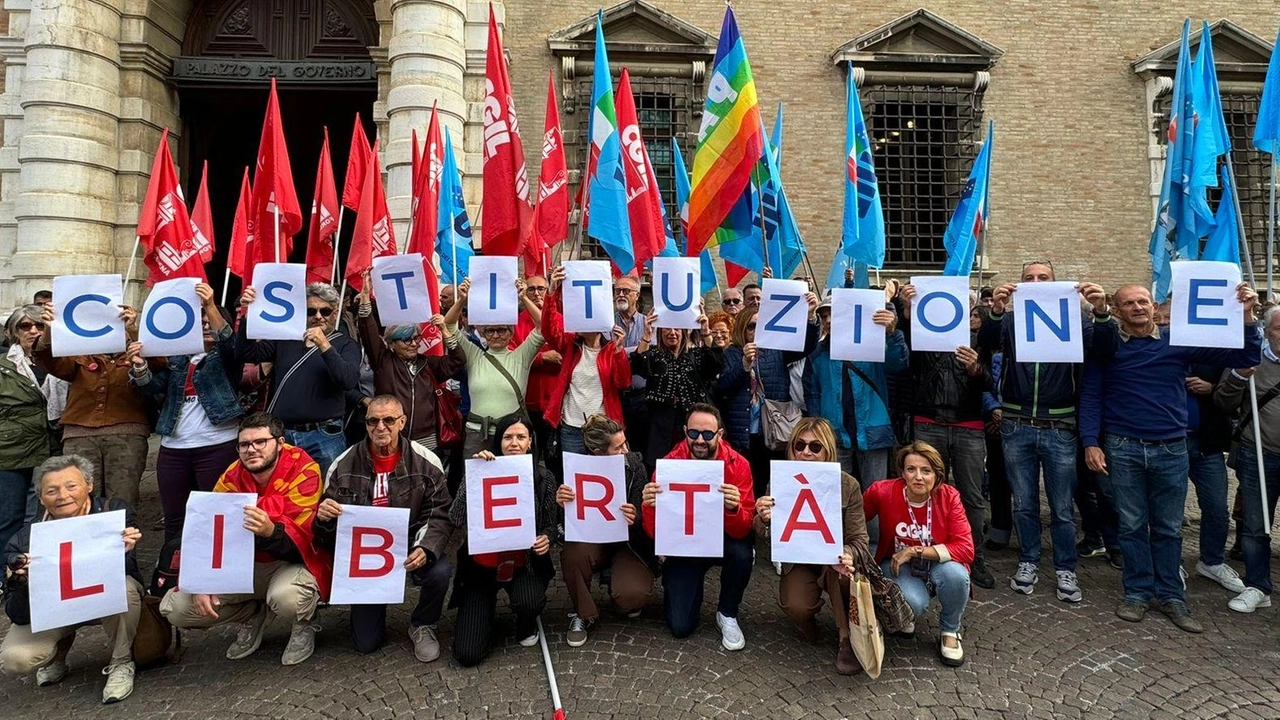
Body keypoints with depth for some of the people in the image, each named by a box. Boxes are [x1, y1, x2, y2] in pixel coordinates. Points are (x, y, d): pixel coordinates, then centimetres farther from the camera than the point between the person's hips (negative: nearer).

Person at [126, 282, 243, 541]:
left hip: (217, 446, -4)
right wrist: (140, 365, -15)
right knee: (173, 519, 11)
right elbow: (154, 385, 6)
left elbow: (230, 342, -17)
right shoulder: (177, 358, 17)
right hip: (173, 448, 5)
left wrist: (211, 307, -28)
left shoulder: (226, 358, 5)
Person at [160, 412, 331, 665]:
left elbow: (299, 536, -25)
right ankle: (254, 615, 16)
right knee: (175, 608, -7)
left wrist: (270, 531, -47)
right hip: (246, 564, 6)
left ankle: (305, 623, 0)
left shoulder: (303, 471, -19)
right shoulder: (232, 478, -3)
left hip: (293, 561, -5)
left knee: (287, 597, -38)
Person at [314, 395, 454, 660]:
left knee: (440, 571, -34)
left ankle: (422, 625, 1)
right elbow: (325, 524, 2)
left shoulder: (426, 462, -11)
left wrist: (425, 548, -31)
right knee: (365, 644, 0)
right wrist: (323, 517, -24)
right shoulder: (345, 465, -6)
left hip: (410, 545, -1)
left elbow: (440, 515, -12)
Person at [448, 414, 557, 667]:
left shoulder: (543, 477, -4)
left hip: (522, 564, 0)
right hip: (481, 565, 0)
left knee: (530, 603, -34)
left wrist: (546, 538, -19)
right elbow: (455, 518, -18)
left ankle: (527, 625, 7)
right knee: (467, 655, -8)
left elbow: (550, 523, 4)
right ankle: (486, 609, 27)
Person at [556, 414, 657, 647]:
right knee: (572, 553, -33)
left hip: (629, 543, -1)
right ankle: (583, 614, -5)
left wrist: (635, 519, -34)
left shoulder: (634, 465, -12)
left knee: (633, 595, -27)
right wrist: (562, 504, -31)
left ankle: (620, 590, 14)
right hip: (594, 541, 1)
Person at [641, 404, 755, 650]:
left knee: (742, 553, -34)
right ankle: (693, 588, 26)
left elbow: (742, 531, -23)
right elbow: (653, 532, -18)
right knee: (680, 627, -10)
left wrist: (734, 508, -45)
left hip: (722, 540, 0)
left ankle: (727, 614, -3)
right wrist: (650, 507, -40)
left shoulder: (738, 465, -19)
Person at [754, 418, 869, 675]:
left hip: (834, 562, -1)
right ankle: (808, 616, 13)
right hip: (798, 564, 1)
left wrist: (848, 556, -38)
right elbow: (767, 535, -9)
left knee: (839, 569, -35)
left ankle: (848, 639, -11)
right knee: (795, 606, -27)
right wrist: (763, 520, -36)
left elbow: (859, 539, -13)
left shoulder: (848, 485, -14)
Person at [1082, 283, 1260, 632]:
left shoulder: (1179, 342, 3)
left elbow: (1244, 358, 3)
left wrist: (1246, 318, -13)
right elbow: (1090, 396, -1)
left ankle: (1170, 596, 22)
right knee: (1132, 525, 7)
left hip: (1171, 449, 2)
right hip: (1123, 449, -1)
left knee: (1169, 528, 11)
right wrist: (1090, 442, -9)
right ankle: (1138, 593, 19)